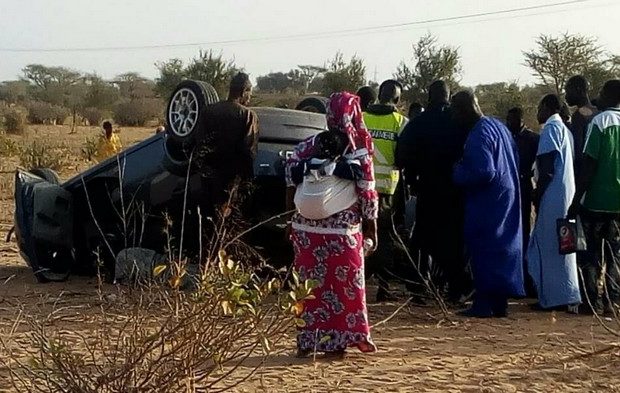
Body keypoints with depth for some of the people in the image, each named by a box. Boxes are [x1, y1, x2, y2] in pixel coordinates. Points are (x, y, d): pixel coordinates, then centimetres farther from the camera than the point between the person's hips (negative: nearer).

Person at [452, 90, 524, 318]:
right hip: (508, 196, 9)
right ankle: (500, 304, 18)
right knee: (502, 249, 12)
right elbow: (514, 161, 18)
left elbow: (484, 172, -26)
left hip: (487, 203, -9)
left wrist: (459, 173, -10)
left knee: (483, 251, -3)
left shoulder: (478, 136, -18)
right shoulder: (498, 126, 11)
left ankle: (484, 304, -2)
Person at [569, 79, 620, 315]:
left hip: (597, 199, -4)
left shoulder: (600, 121, -9)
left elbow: (589, 163, -13)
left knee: (591, 253, 5)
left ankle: (591, 301, 3)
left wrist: (576, 199, -9)